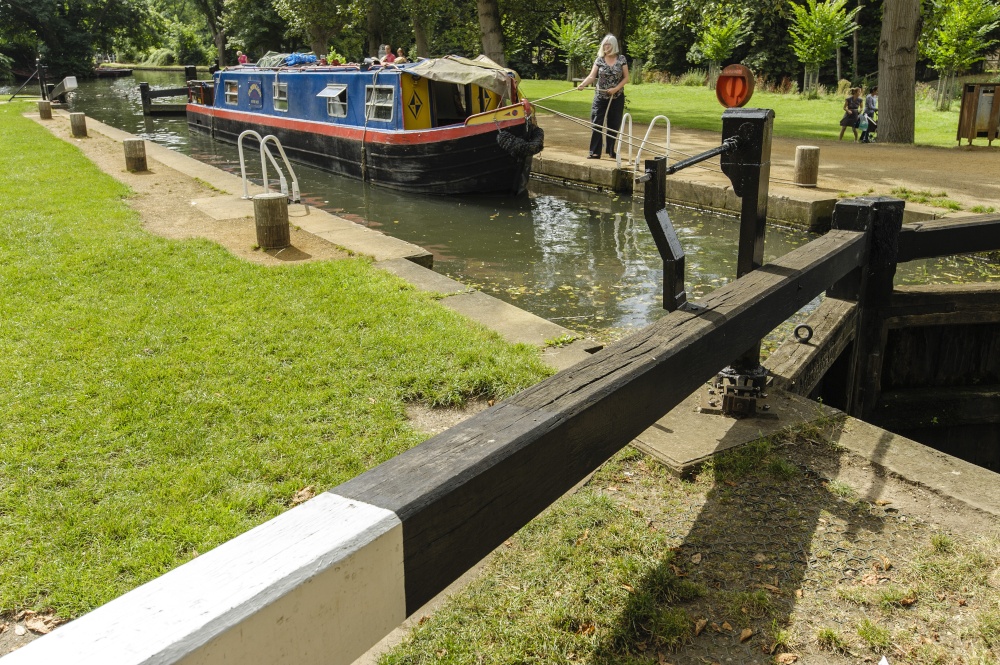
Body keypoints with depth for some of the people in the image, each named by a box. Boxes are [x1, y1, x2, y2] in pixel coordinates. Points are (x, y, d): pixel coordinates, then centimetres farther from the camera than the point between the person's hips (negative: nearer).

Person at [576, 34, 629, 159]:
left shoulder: (621, 59, -1)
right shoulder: (599, 60, -1)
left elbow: (626, 78, 1)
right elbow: (591, 76, -8)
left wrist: (616, 88, -14)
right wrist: (582, 84, -27)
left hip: (617, 97, 0)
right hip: (600, 97, 0)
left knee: (614, 125, 7)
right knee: (596, 124, -8)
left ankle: (610, 150, 21)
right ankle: (595, 152, -7)